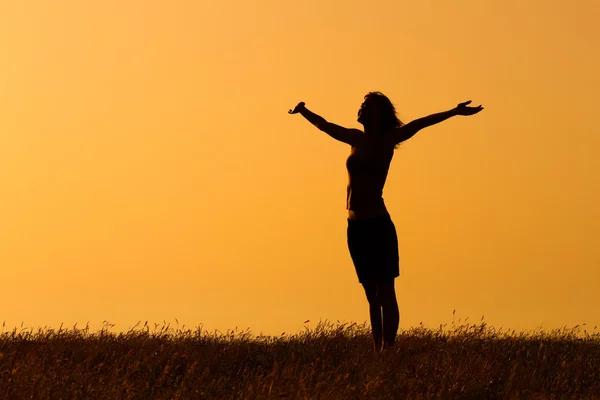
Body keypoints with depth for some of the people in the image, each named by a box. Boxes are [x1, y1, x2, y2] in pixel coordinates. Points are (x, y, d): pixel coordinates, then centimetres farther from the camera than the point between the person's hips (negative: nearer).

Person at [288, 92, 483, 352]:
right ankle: (377, 352, 12)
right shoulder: (356, 139, 14)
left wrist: (453, 113, -26)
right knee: (372, 296, 9)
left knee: (385, 294, -5)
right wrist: (303, 112, 44)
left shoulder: (386, 140, -4)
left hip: (378, 225, -7)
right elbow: (324, 125, 30)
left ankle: (388, 351, -7)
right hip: (355, 226, 7)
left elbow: (417, 125, -17)